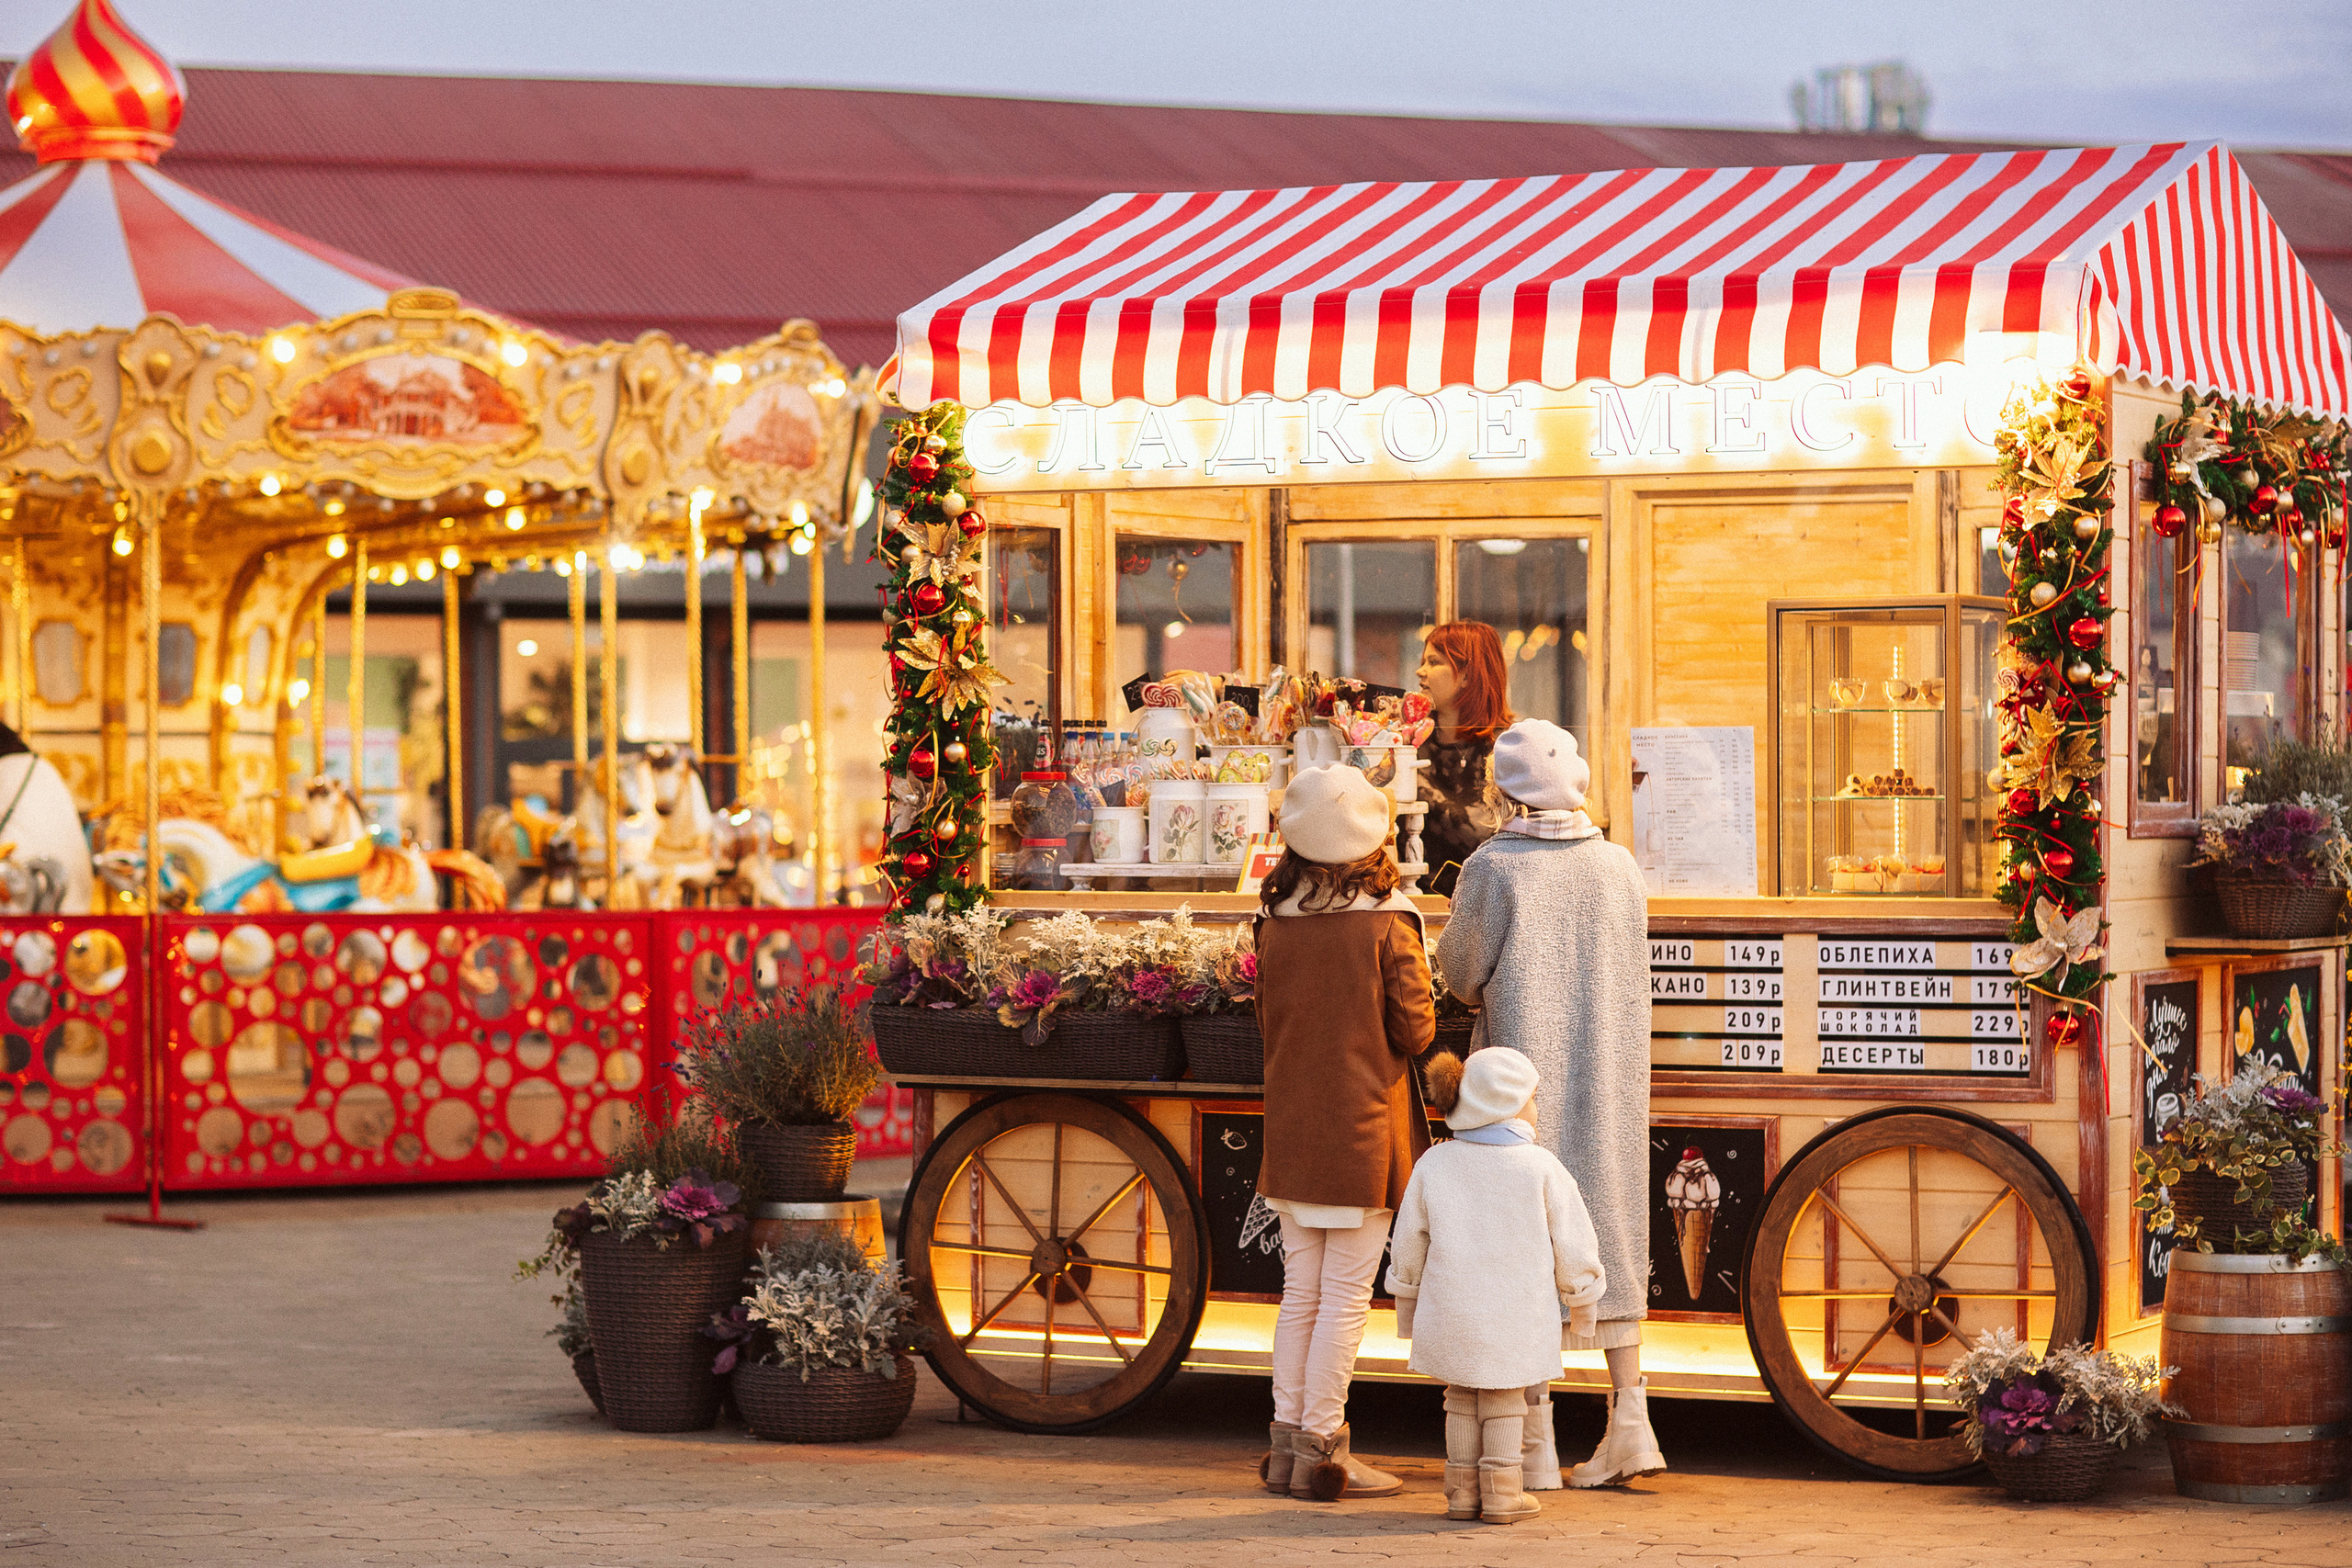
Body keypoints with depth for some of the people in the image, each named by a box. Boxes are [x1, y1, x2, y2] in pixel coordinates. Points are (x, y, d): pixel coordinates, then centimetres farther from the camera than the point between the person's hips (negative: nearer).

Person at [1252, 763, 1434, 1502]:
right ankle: (1320, 1448, -1)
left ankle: (1287, 1440, 14)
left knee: (1300, 1290, 12)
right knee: (1346, 1295, 0)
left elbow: (1268, 1023, 9)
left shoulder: (1276, 924, 1)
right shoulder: (1388, 923, -11)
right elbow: (1415, 1030, -9)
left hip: (1291, 1129, 5)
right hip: (1363, 1128, -5)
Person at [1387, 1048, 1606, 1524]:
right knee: (1505, 1402, 12)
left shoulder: (1435, 1165, -1)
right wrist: (1581, 1302, 11)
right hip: (1519, 1315, -2)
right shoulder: (1541, 1167, -9)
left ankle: (1463, 1492, 16)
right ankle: (1502, 1495, 10)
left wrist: (1407, 1306, 20)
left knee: (1462, 1399, 17)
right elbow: (1573, 1244, -5)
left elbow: (1409, 1245, 6)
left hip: (1452, 1315, 2)